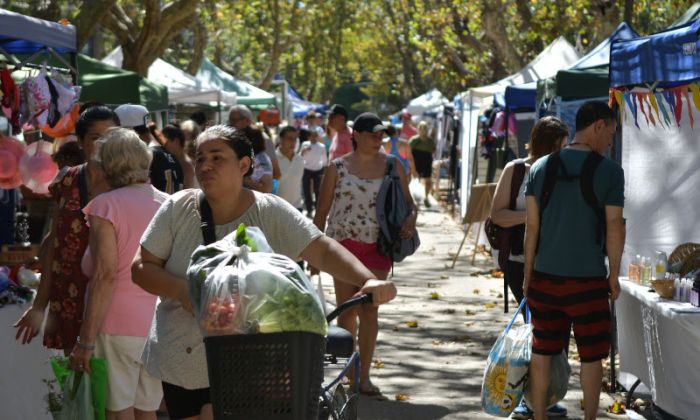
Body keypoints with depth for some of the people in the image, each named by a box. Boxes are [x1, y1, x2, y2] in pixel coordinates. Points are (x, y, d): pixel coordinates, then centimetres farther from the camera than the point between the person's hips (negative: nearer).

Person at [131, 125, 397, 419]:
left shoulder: (270, 213, -9)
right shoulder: (177, 208, -4)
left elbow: (323, 250, -14)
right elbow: (141, 268, -3)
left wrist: (368, 280, -31)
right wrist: (182, 290, -22)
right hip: (178, 359, 3)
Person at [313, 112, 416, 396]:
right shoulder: (338, 168, -1)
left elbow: (408, 202, 9)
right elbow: (322, 210, 3)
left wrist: (411, 218, -14)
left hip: (376, 248, 1)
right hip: (343, 244, -1)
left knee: (369, 311, -2)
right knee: (346, 310, 6)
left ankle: (364, 375, 1)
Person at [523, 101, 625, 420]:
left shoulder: (540, 168, 3)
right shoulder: (609, 171, -7)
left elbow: (531, 226, 3)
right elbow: (614, 227, -7)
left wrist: (528, 274, 10)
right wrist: (614, 276, 3)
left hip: (544, 277, 3)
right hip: (588, 279, -3)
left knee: (542, 352, 12)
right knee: (591, 356, 10)